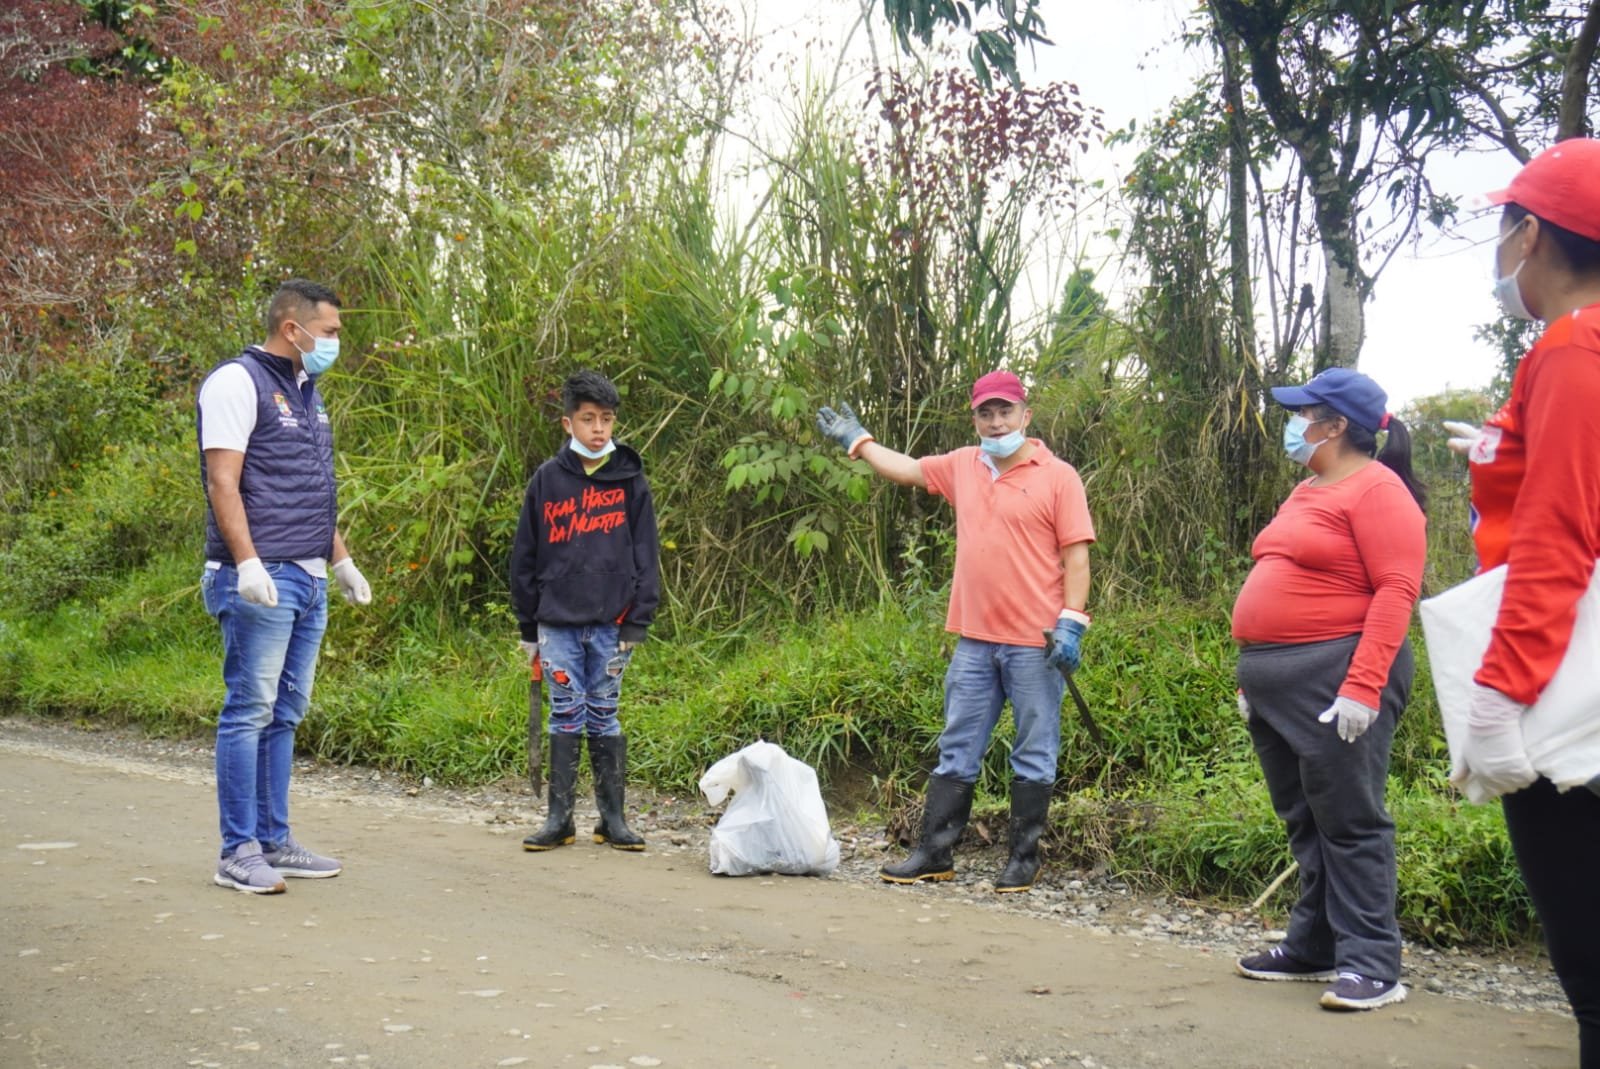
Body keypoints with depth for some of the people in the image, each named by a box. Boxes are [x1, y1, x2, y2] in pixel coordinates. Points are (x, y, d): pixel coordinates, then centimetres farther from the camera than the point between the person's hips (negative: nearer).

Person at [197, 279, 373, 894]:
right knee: (249, 711, -6)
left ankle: (276, 842, 16)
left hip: (309, 581, 9)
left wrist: (341, 560, 23)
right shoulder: (237, 382, -6)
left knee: (284, 715, 11)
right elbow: (222, 482, -14)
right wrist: (247, 562, -22)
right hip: (260, 579, -9)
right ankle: (238, 852, -1)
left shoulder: (306, 392, 20)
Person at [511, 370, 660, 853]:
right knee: (566, 716, 3)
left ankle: (613, 818, 13)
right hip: (557, 622, 1)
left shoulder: (630, 480, 2)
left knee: (604, 716, 6)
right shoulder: (547, 479, 4)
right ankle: (559, 818, 10)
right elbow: (525, 558, 7)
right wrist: (528, 627, 6)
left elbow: (645, 556, 2)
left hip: (611, 622, 0)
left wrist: (637, 623, -4)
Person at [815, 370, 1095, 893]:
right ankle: (934, 853, 17)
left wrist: (1071, 622, -15)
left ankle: (1024, 858, 15)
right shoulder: (963, 465, 11)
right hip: (974, 640, 5)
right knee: (956, 753, 10)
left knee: (1033, 757, 5)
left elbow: (1076, 556, -7)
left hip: (1035, 644, -5)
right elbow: (906, 469, 27)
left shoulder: (1058, 476, -5)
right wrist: (855, 439, 31)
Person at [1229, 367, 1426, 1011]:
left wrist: (1361, 688, -24)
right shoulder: (1306, 492, 18)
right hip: (1276, 684, 9)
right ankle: (1312, 948, 22)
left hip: (1335, 679, -9)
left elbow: (1397, 589, -17)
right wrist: (1254, 675, 19)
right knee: (1303, 821, 13)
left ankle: (1371, 966, -1)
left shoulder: (1376, 489, -9)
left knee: (1349, 822, -6)